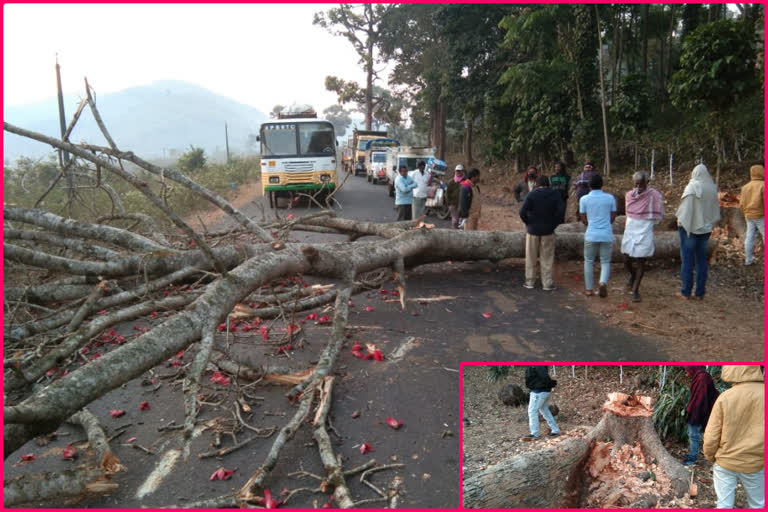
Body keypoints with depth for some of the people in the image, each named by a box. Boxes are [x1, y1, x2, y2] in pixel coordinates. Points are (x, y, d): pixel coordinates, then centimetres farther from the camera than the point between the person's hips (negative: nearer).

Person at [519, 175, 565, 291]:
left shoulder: (532, 195, -8)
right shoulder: (556, 194, -3)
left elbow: (522, 212, -16)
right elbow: (561, 211, -12)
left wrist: (528, 223, -1)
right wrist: (555, 224, 0)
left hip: (533, 229, -1)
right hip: (548, 230, 1)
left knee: (531, 257, 12)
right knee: (547, 258, 9)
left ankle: (529, 282, 18)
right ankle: (547, 283, 12)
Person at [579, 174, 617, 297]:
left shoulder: (584, 199, -3)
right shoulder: (610, 198, -1)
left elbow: (583, 219, 3)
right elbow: (613, 217, 6)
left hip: (591, 235, 0)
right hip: (607, 235, 1)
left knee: (589, 262, 14)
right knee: (605, 262, 12)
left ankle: (589, 289, 17)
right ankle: (603, 282, -13)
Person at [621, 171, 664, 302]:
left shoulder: (654, 195, -10)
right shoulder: (629, 195, 2)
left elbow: (657, 216, -5)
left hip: (645, 234, -4)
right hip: (630, 232, 4)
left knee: (641, 262, 1)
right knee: (626, 261, 8)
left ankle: (635, 289, 13)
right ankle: (632, 276, 40)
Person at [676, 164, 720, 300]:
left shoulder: (691, 188, -14)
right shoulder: (712, 189, 0)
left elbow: (684, 208, -15)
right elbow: (716, 211, 7)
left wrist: (680, 222, -3)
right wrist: (710, 223, 18)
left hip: (689, 227, -4)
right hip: (705, 228, 4)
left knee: (687, 260, 3)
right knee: (701, 260, 11)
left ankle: (686, 292, 7)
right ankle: (700, 293, 15)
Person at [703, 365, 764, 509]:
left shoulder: (725, 397, -15)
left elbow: (711, 437, -10)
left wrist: (710, 457, 8)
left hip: (725, 462, 0)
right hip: (755, 464, 0)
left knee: (724, 504, 12)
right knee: (758, 505, 19)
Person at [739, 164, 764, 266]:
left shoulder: (746, 187, 8)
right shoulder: (763, 185, -12)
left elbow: (742, 204, 9)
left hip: (749, 216, 6)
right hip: (760, 216, -6)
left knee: (749, 237, 8)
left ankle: (748, 260, 11)